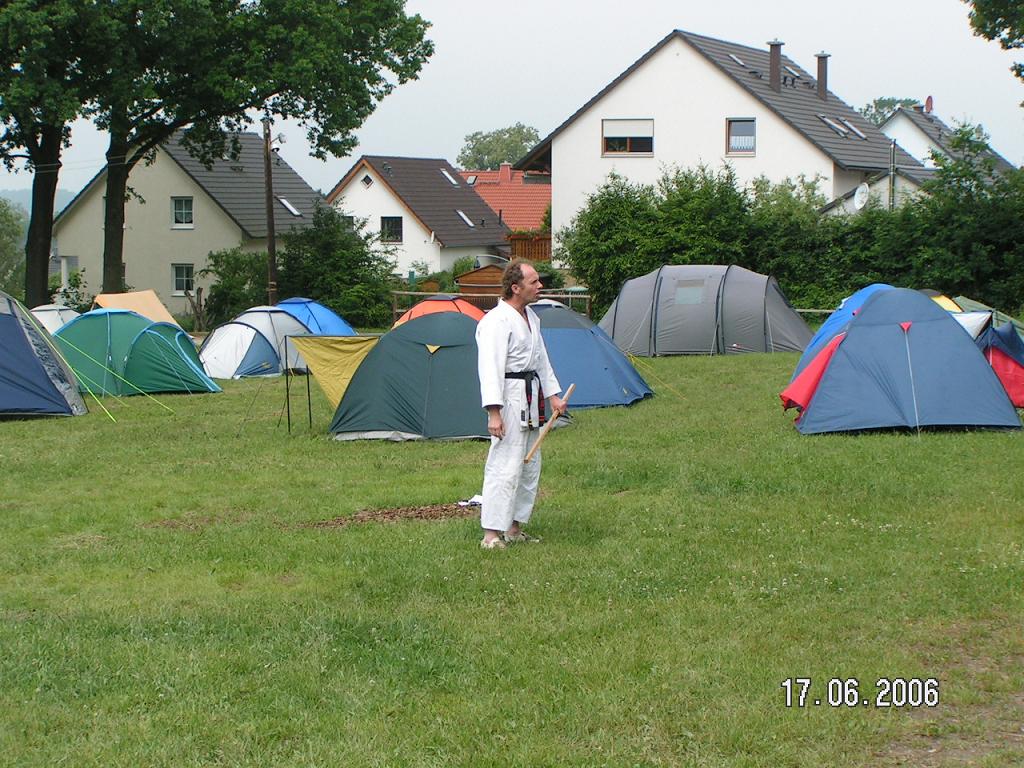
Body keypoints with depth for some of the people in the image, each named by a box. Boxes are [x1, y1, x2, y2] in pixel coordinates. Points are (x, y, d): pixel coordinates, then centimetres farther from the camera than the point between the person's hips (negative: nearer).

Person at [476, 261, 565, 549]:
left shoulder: (530, 317, 14)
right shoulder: (497, 321, -17)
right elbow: (490, 368, -22)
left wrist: (553, 395, 19)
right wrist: (494, 412, -27)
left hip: (530, 396, 10)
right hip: (510, 397, -10)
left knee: (530, 466, 15)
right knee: (505, 466, -12)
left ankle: (514, 529, 24)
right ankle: (491, 534, -11)